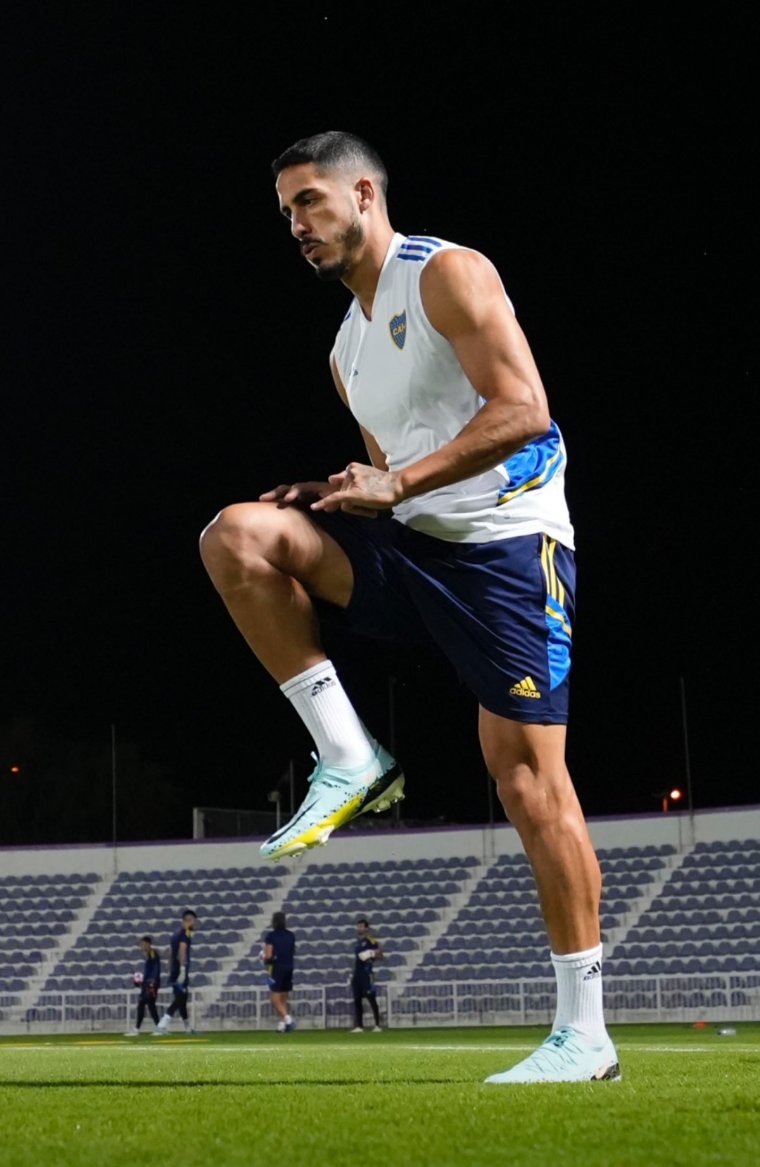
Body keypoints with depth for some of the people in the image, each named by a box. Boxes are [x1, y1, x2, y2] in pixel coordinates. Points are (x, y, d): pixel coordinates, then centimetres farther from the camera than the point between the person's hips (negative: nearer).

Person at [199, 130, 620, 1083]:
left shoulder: (447, 275, -4)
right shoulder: (347, 352, 21)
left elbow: (522, 410, -16)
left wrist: (395, 483, -18)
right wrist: (341, 495, 5)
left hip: (504, 546, -7)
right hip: (414, 549, 7)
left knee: (527, 778, -10)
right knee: (237, 535, -13)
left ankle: (584, 1034, -4)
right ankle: (349, 762, -10)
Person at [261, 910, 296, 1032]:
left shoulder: (271, 936, -11)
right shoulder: (290, 935, 6)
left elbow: (268, 955, -14)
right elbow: (293, 953, 12)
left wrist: (264, 958, 7)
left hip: (276, 968, -6)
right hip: (289, 967, 6)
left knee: (275, 999, -3)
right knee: (283, 998, 14)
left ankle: (287, 1018, -23)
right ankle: (282, 1025, 11)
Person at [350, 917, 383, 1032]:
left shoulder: (371, 941, -5)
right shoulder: (356, 943, 19)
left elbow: (381, 957, -7)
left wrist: (373, 955, -27)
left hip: (367, 973, -8)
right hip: (356, 974, 8)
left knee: (371, 999, -8)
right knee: (357, 1000, 6)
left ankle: (377, 1025, -5)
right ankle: (359, 1026, 9)